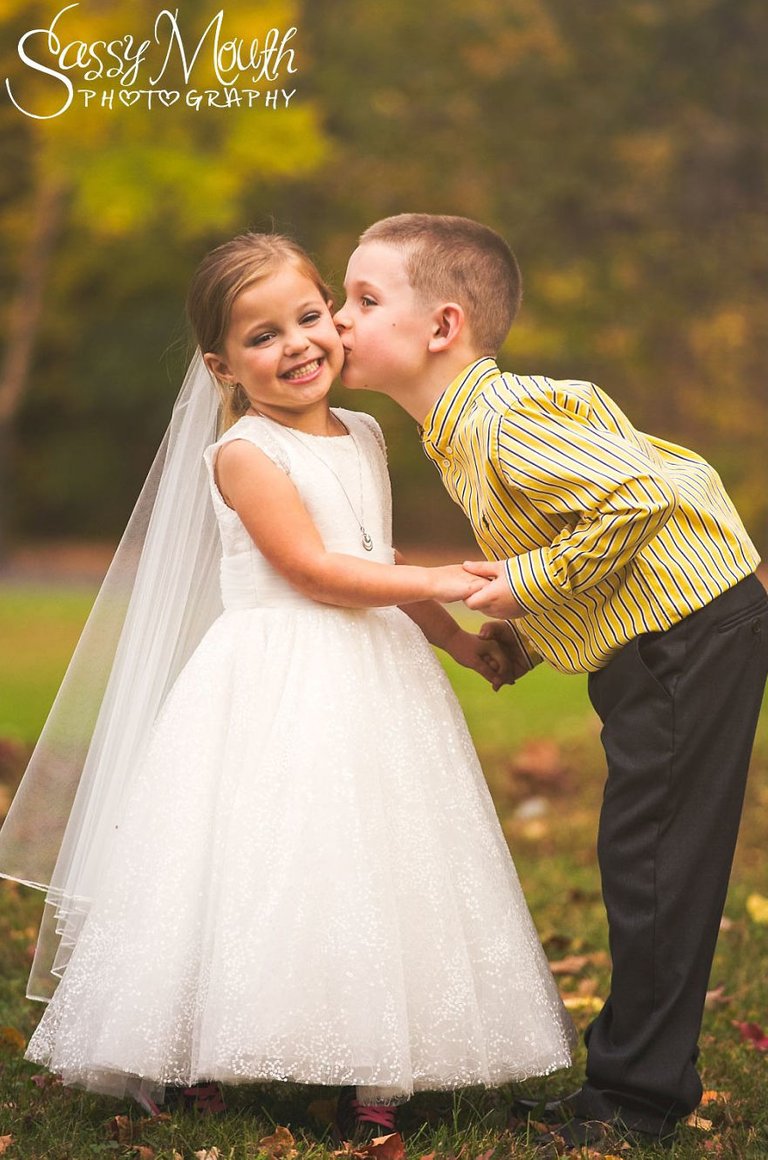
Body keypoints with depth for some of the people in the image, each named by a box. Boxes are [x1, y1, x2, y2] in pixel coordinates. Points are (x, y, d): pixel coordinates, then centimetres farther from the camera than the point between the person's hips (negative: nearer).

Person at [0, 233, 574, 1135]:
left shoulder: (363, 437, 13)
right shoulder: (244, 454, -10)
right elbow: (314, 570, -16)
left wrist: (452, 638, 22)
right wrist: (436, 582, -17)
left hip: (371, 677, 7)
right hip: (280, 687, -7)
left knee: (372, 863, 5)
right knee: (269, 856, -7)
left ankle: (372, 1067, 10)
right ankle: (197, 1058, 7)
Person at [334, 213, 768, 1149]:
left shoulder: (505, 421, -22)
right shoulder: (459, 435, 10)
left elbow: (641, 495, -30)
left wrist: (530, 582, -21)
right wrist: (519, 639, 7)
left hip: (689, 638, -10)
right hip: (640, 650, 10)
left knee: (650, 864, -4)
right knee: (636, 862, 16)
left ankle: (637, 1095, 7)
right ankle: (634, 1074, 27)